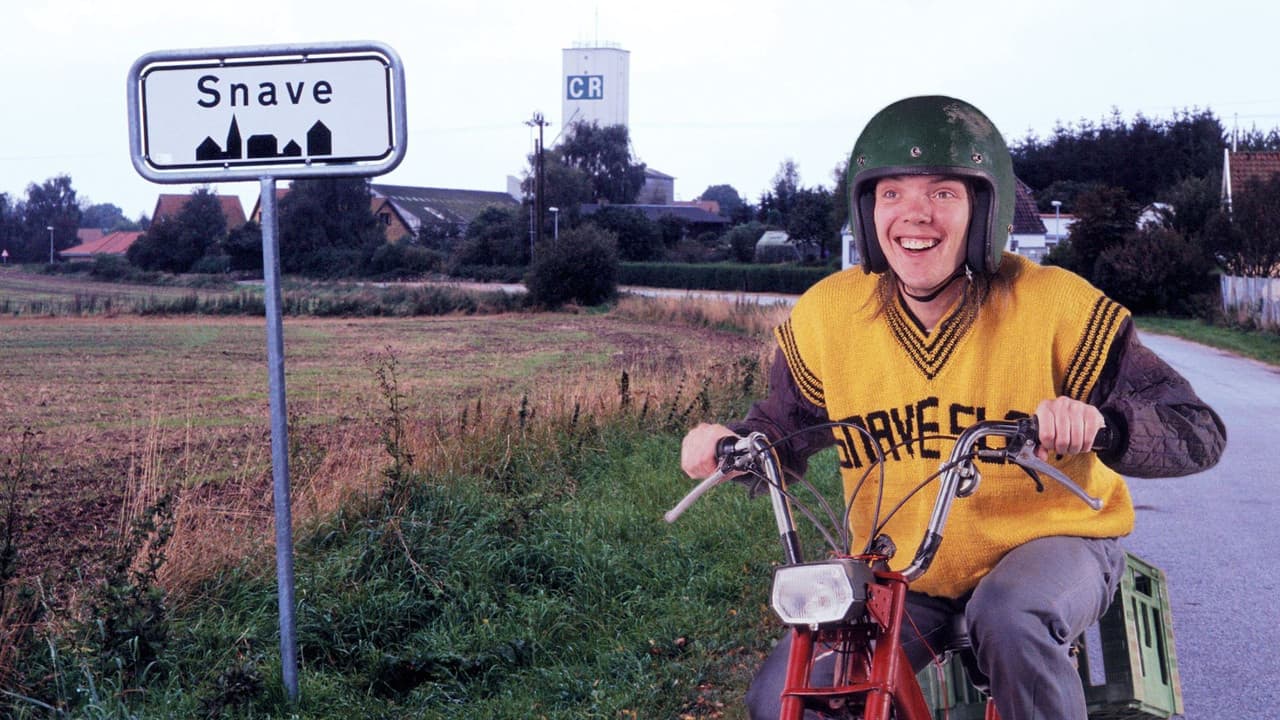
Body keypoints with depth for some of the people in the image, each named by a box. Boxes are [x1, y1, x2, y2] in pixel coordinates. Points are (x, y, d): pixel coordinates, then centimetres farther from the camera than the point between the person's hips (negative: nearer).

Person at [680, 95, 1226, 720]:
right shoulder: (826, 316, -8)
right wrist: (731, 444, -16)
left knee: (1009, 616, -37)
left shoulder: (1058, 306, -17)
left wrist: (1102, 423, -39)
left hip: (1051, 542, -3)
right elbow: (785, 429, 8)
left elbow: (1200, 434, -18)